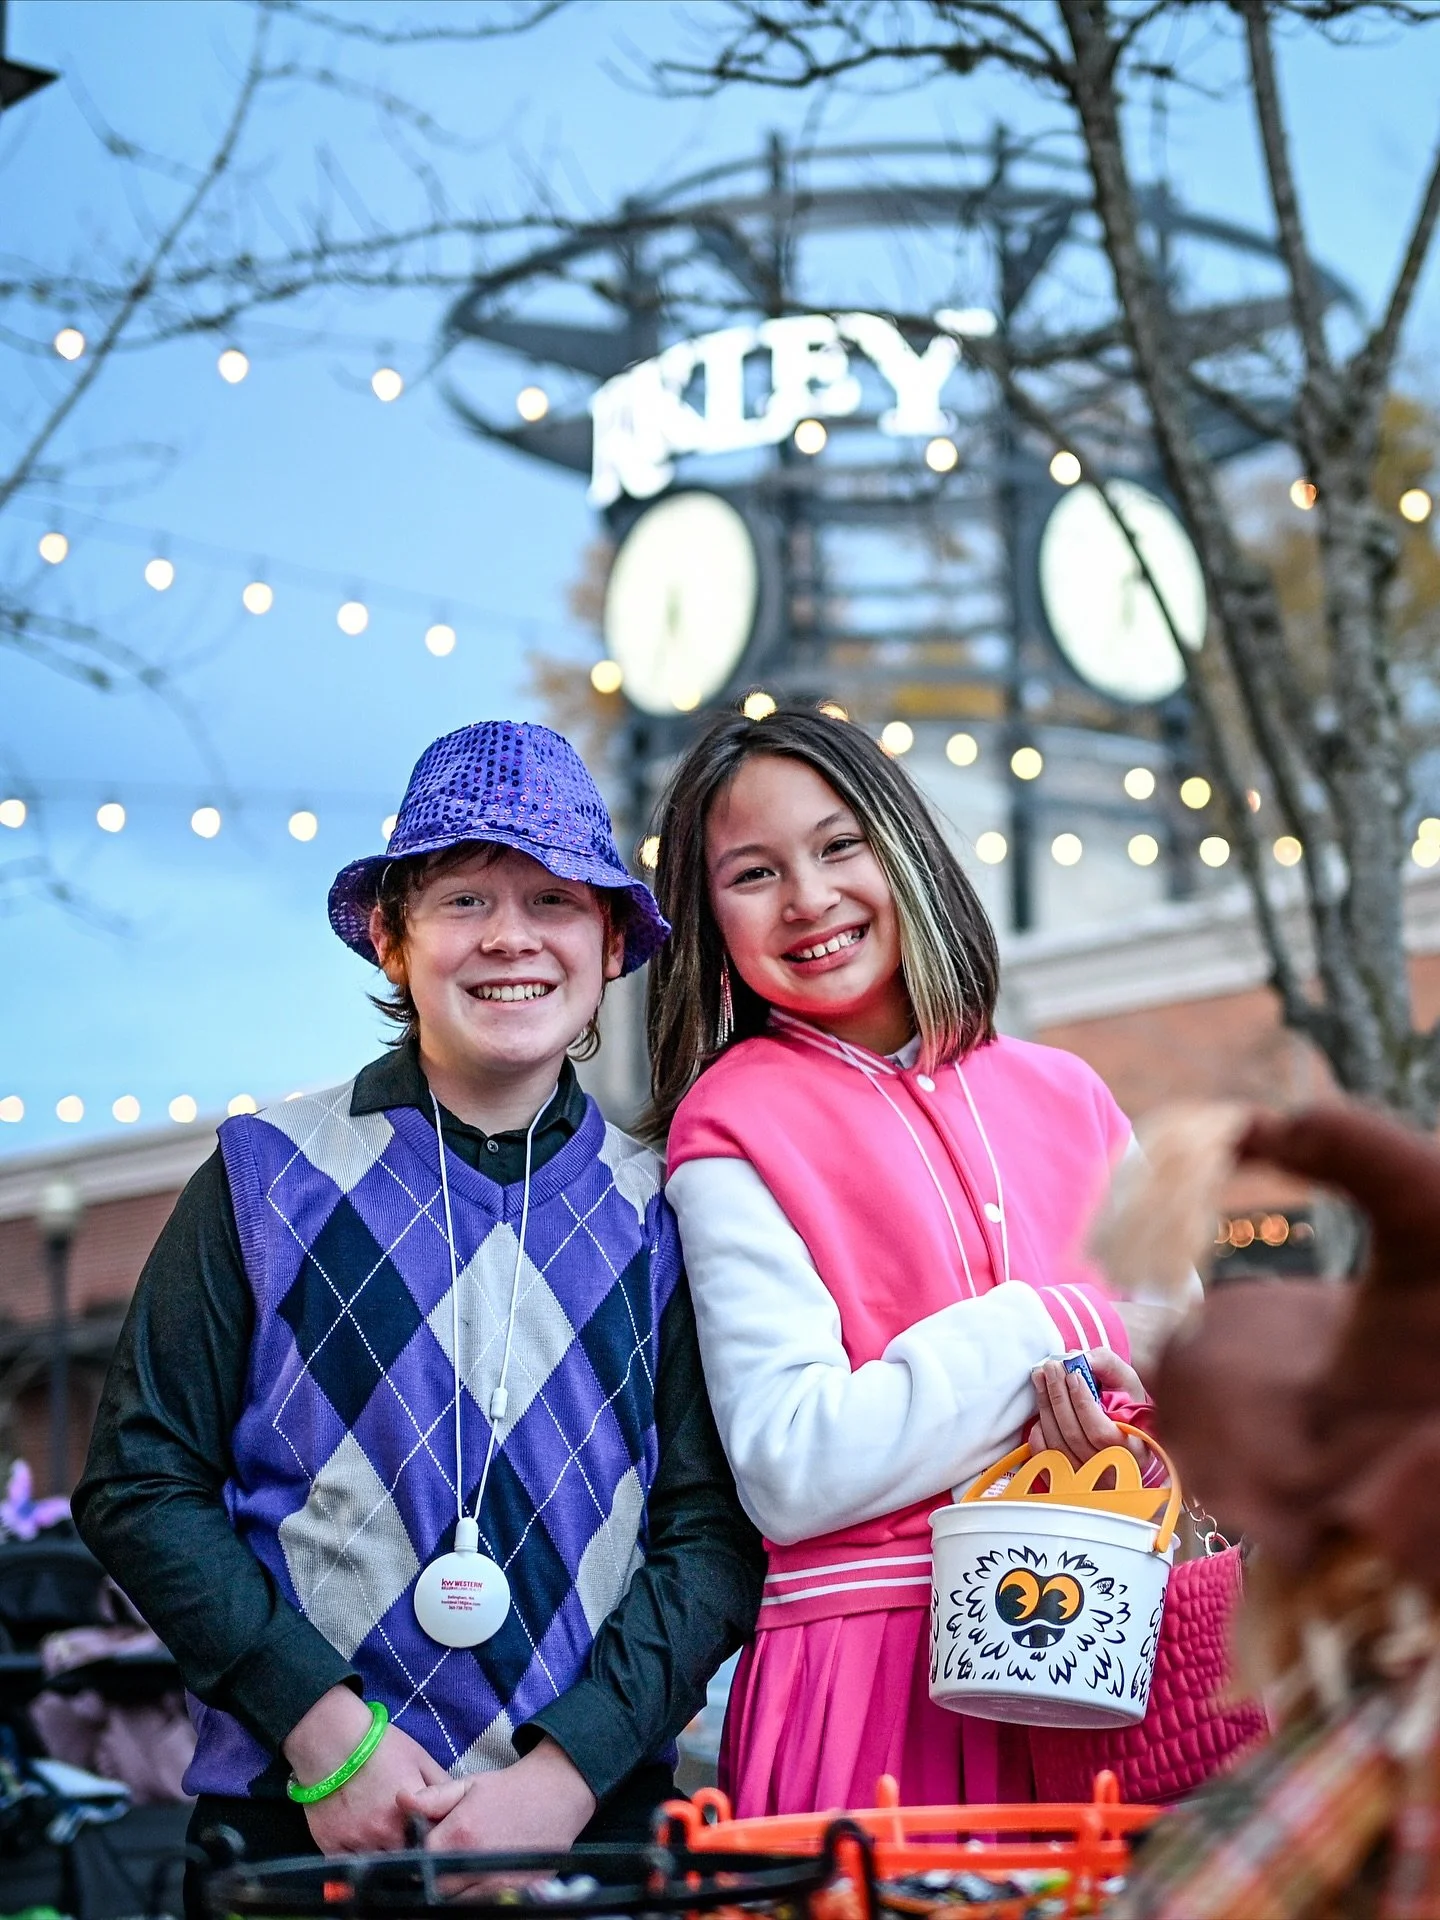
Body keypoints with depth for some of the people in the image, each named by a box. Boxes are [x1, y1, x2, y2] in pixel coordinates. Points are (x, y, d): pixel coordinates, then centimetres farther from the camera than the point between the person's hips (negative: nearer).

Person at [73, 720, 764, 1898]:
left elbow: (715, 1532, 0)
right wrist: (323, 1728, -11)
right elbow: (141, 1487, -2)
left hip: (595, 1815, 1)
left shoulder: (657, 1213, 2)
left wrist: (567, 1774, -11)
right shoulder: (272, 1175, -1)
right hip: (301, 1820, -1)